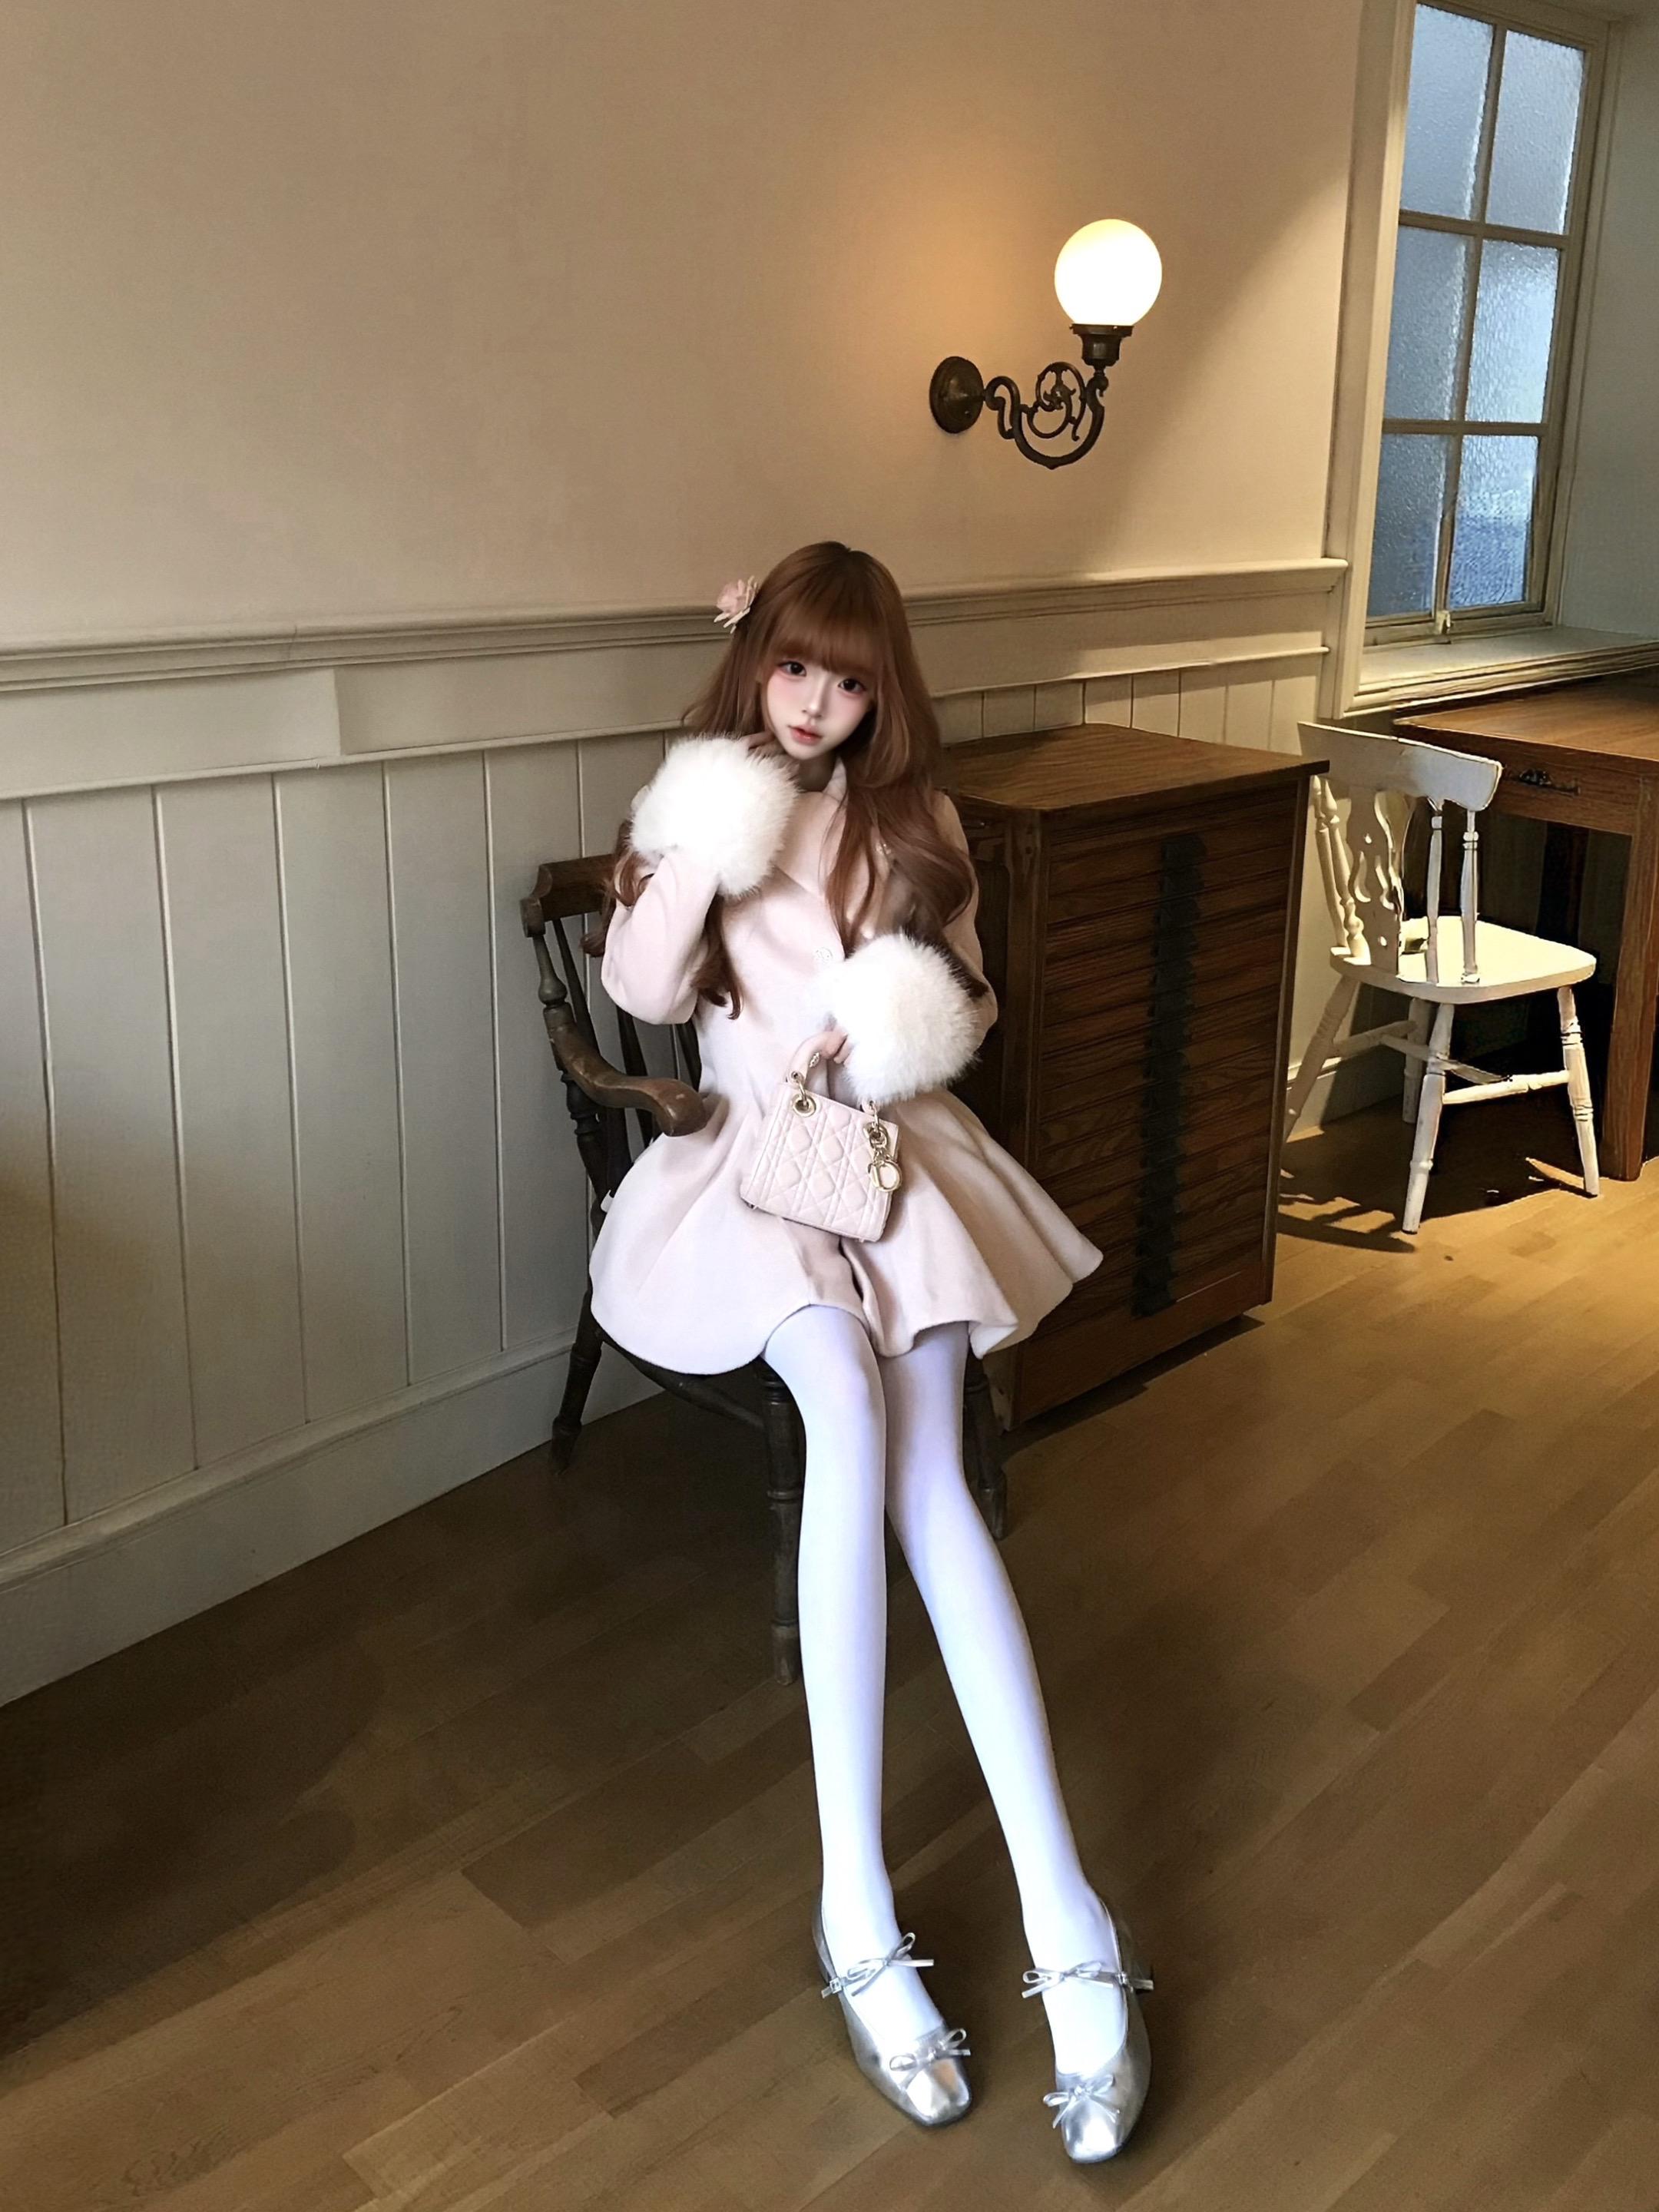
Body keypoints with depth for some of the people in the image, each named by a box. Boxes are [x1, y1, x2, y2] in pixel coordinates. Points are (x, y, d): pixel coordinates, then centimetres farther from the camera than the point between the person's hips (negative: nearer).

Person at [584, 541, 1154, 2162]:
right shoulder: (703, 794, 8)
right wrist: (702, 850, -16)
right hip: (752, 1155, -1)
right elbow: (643, 990, -5)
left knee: (920, 1464, -24)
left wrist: (901, 1029, -6)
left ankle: (1063, 1917, -28)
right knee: (851, 1409, -31)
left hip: (900, 1148, 2)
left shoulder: (916, 818, 13)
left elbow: (964, 1005, 15)